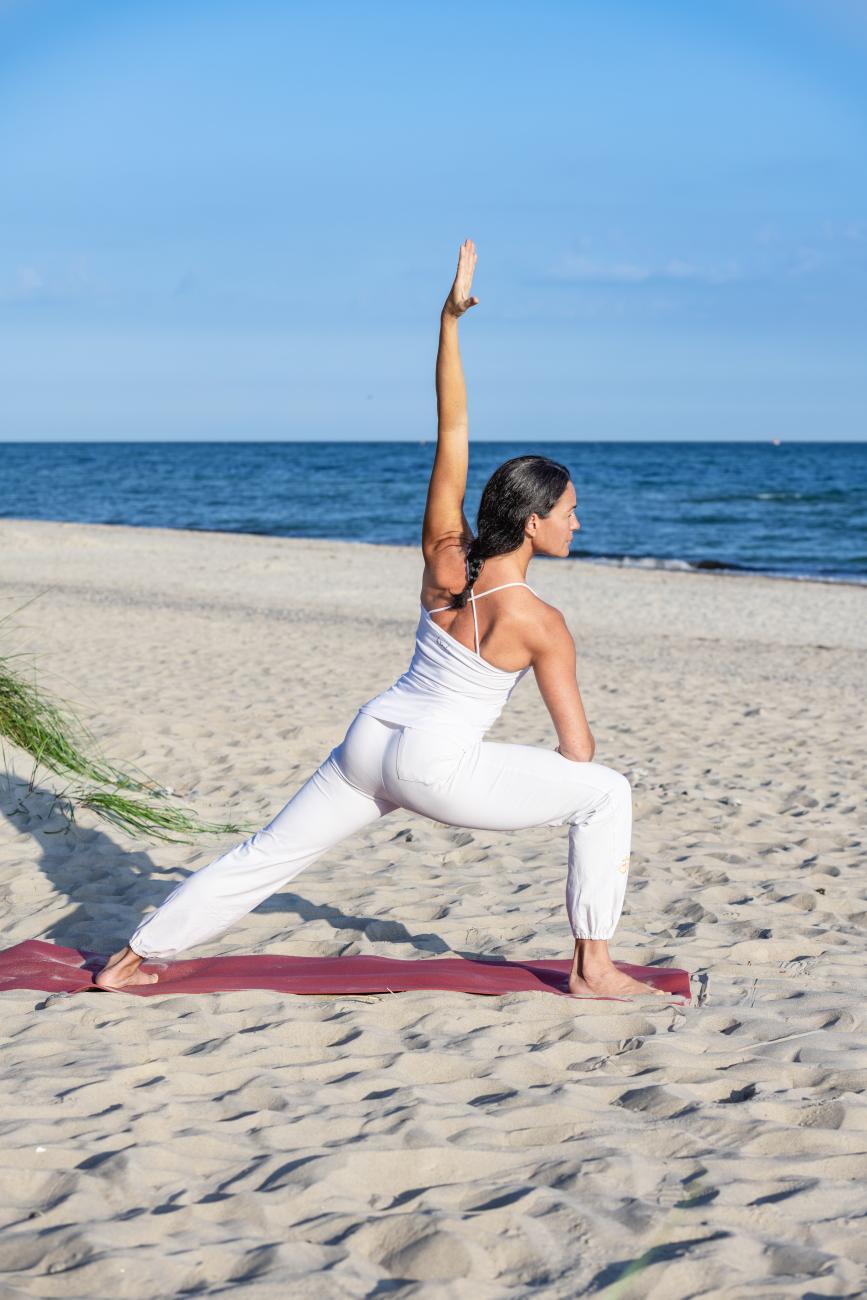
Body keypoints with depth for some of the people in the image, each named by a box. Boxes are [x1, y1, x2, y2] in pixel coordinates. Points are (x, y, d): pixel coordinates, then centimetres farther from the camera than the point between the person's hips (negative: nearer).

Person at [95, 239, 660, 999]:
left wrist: (450, 317, -4)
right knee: (609, 793, 1)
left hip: (369, 740, 6)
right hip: (436, 769, -6)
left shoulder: (444, 554, 0)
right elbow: (577, 748, -7)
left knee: (265, 857, 17)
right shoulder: (541, 624, -12)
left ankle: (132, 959, 24)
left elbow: (451, 431, -3)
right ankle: (594, 969, 0)